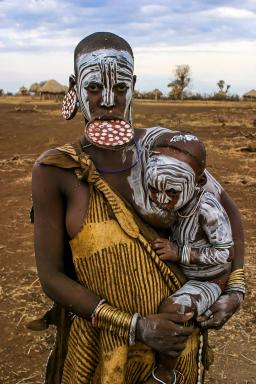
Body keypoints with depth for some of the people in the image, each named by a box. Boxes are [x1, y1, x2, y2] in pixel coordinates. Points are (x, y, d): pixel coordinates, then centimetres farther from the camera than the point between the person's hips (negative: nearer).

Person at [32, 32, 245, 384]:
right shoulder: (55, 170, -14)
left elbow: (226, 209, 6)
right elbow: (51, 276, -12)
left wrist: (235, 287, -3)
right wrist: (136, 326, -16)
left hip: (176, 337, 3)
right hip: (100, 346, -2)